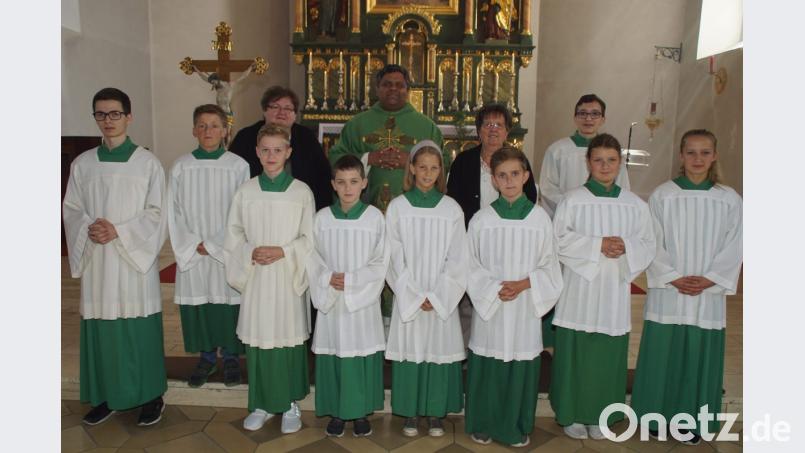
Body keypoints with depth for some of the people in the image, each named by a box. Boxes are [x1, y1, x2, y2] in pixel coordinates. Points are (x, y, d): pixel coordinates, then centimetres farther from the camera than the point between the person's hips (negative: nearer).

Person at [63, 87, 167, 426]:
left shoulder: (148, 163, -2)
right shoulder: (82, 164, 8)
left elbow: (157, 213, -4)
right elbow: (71, 209, 9)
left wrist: (119, 231, -15)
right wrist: (88, 230, -11)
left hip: (136, 258, -3)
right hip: (95, 259, 3)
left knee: (140, 327, 1)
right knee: (100, 328, 8)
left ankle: (151, 396, 15)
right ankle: (105, 396, 23)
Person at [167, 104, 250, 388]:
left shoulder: (238, 166, -4)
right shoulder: (181, 167, 2)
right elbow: (174, 211, 3)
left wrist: (214, 244, -9)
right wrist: (194, 244, -7)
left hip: (227, 251, -2)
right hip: (191, 253, 2)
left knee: (228, 300, 2)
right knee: (197, 302, 7)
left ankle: (230, 356, 20)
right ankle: (207, 356, 25)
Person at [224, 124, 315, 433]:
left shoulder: (301, 191, -2)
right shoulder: (246, 191, 3)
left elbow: (309, 238, -2)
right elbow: (233, 234, 7)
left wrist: (282, 251, -15)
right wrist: (250, 253, -10)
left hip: (288, 276, -2)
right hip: (254, 277, 2)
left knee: (288, 337, 3)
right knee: (257, 338, 7)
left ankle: (290, 404, 21)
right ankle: (261, 404, 24)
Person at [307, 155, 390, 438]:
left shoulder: (374, 217, -4)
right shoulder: (322, 217, 0)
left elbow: (381, 262, -5)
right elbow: (313, 259, 3)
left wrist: (351, 280, -14)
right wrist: (328, 278, -15)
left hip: (363, 300, -1)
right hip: (330, 300, 1)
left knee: (362, 355, 6)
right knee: (333, 353, 7)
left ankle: (361, 412, 23)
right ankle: (336, 412, 24)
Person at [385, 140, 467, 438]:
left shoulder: (452, 208, 0)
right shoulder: (397, 206, -2)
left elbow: (456, 259, -2)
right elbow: (395, 257, -3)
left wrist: (436, 296, -9)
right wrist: (415, 295, -9)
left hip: (442, 298, 0)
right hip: (407, 296, 0)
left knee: (439, 350, 5)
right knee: (410, 349, 5)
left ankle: (435, 413, 21)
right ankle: (410, 413, 21)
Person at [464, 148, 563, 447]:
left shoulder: (540, 218, -1)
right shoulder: (481, 220, -3)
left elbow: (549, 266, 2)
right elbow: (470, 265, -1)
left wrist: (523, 284, -14)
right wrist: (493, 288, -15)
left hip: (526, 307, 1)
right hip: (488, 305, 0)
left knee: (521, 368, 8)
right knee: (487, 368, 7)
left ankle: (517, 428, 28)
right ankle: (483, 425, 27)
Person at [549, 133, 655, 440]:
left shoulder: (636, 205, 5)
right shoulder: (573, 201, -3)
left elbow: (648, 245, 6)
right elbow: (559, 240, -8)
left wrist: (625, 247, -14)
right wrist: (598, 245, -16)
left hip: (615, 290, 2)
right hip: (579, 288, -2)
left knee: (608, 354, 8)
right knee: (576, 354, 4)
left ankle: (599, 415, 25)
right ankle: (572, 414, 20)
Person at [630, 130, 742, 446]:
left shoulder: (729, 200, 2)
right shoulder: (662, 195, -2)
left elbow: (733, 248, 1)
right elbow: (654, 244, -3)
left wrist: (707, 280, -11)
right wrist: (674, 278, -13)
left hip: (709, 295, 1)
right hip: (667, 293, -1)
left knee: (700, 357, 8)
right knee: (663, 354, 5)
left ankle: (692, 421, 23)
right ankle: (657, 417, 21)